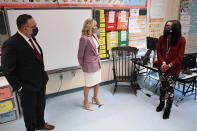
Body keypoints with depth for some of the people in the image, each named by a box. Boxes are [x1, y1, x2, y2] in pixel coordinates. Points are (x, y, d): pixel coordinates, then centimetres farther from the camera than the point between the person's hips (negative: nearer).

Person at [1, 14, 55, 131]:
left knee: (41, 106, 25)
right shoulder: (11, 44, -22)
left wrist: (43, 76, 7)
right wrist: (18, 87, -14)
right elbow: (7, 70, -17)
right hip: (27, 86, -7)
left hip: (41, 82, 7)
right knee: (29, 110, 17)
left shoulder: (31, 38, 0)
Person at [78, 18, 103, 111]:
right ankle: (86, 102, 32)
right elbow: (80, 54, -14)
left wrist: (98, 60, 14)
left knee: (97, 82, 19)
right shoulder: (84, 38, -21)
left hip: (97, 63, 7)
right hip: (89, 65, -7)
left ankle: (95, 98, 43)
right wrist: (82, 66, -3)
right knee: (88, 84, 10)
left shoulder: (95, 35, 2)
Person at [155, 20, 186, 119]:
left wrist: (169, 65, -18)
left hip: (173, 69, -3)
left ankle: (168, 108, 25)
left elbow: (180, 57, -12)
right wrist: (163, 63, -17)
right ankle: (161, 103, 40)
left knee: (170, 89, 5)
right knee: (162, 86, 18)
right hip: (162, 67, 3)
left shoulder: (181, 40, -13)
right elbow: (158, 52, -2)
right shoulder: (162, 38, -5)